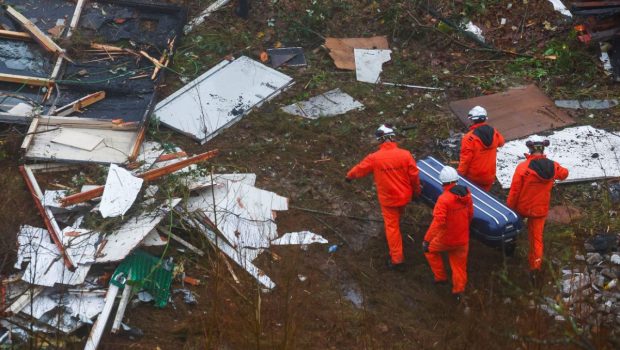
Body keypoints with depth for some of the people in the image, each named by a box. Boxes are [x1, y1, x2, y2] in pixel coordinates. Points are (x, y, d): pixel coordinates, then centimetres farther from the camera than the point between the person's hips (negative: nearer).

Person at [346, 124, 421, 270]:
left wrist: (349, 176, 20)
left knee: (392, 226, 8)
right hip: (404, 196, 3)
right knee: (396, 221, 29)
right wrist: (416, 190, 10)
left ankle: (397, 259, 10)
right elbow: (414, 175, -9)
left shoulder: (374, 158, -19)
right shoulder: (405, 154, -16)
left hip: (388, 199, -3)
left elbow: (360, 169, -2)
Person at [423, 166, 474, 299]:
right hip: (462, 238, 5)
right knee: (459, 264, 19)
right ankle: (458, 290, 30)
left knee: (430, 249, 24)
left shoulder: (444, 199, -26)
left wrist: (427, 240, -27)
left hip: (446, 239, -5)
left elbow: (438, 222, -31)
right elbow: (470, 215, 10)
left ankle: (440, 276, 28)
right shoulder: (466, 194, -5)